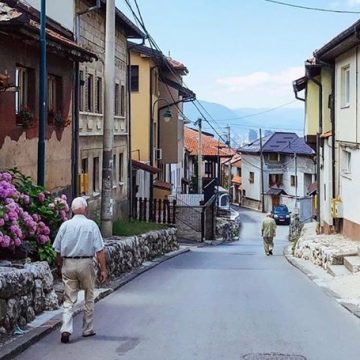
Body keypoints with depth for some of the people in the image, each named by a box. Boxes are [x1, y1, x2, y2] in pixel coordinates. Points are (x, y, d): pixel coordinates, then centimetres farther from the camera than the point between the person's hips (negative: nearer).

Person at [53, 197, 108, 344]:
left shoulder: (65, 225, 1)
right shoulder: (91, 225, -5)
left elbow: (58, 250, 5)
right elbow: (99, 250, -8)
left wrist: (59, 265, 20)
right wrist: (103, 269, -5)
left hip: (68, 264, 2)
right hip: (86, 263, -2)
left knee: (69, 300, 5)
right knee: (89, 299, 15)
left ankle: (66, 329, -11)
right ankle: (87, 329, 21)